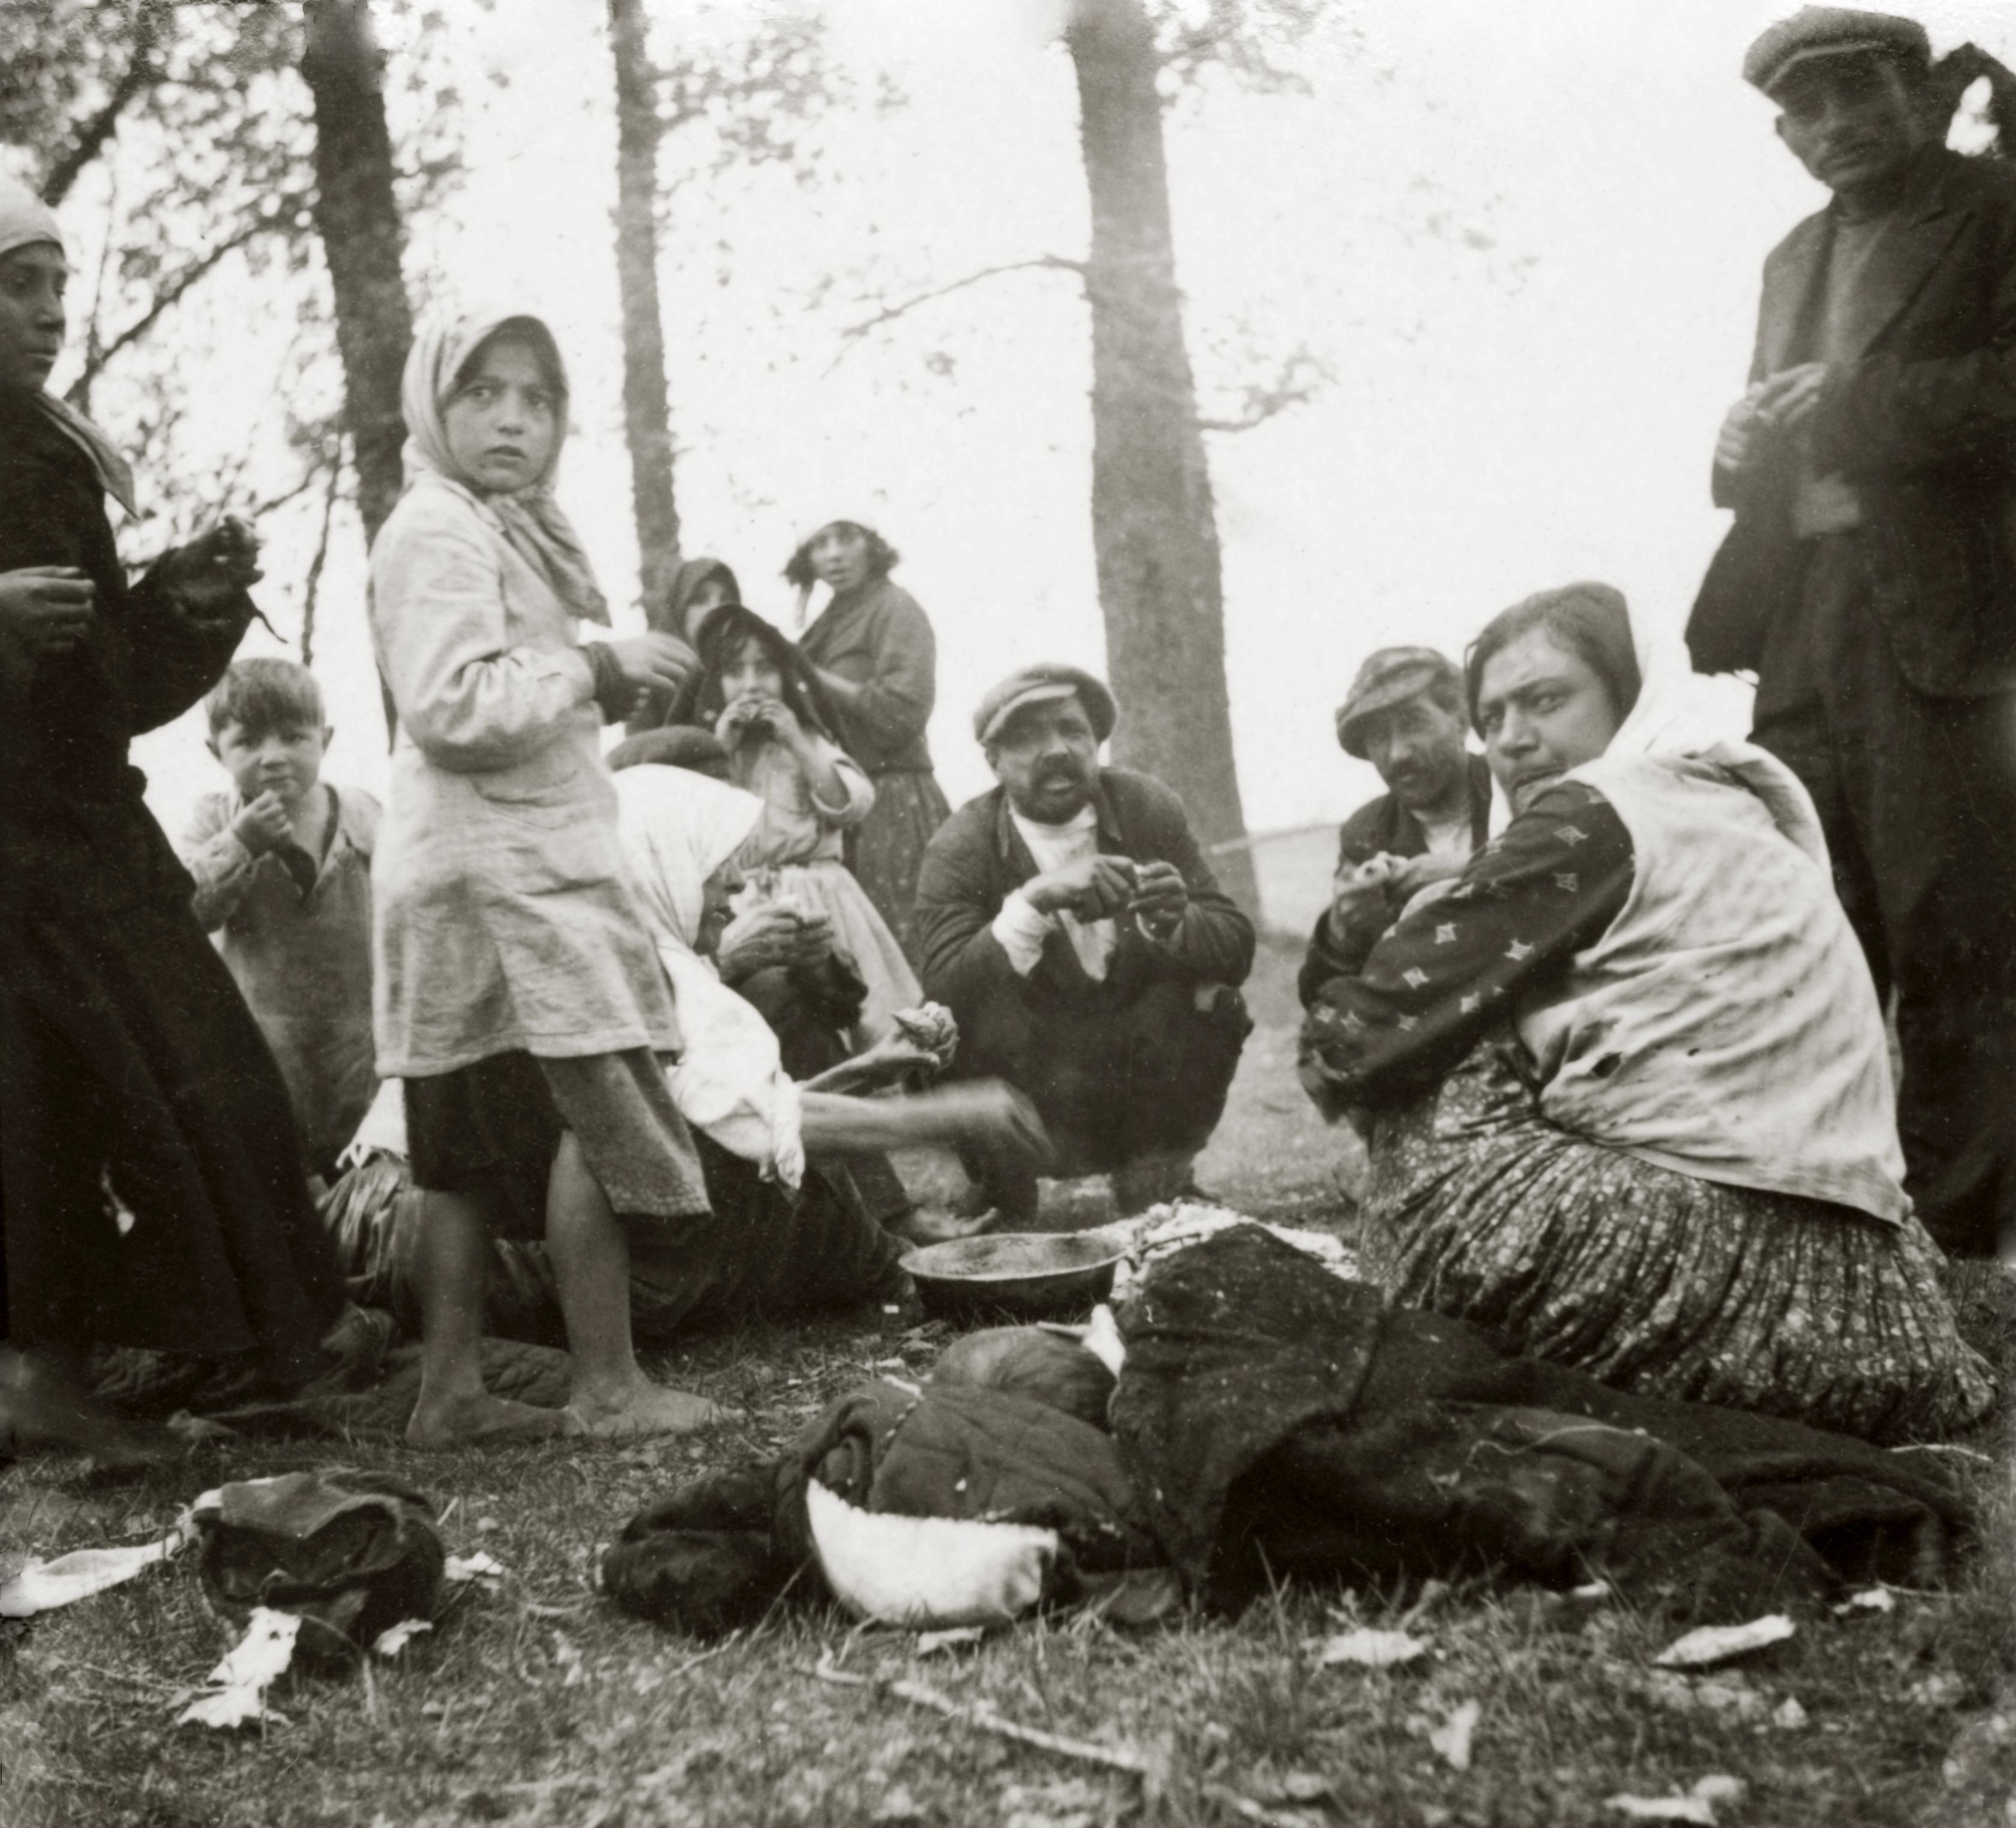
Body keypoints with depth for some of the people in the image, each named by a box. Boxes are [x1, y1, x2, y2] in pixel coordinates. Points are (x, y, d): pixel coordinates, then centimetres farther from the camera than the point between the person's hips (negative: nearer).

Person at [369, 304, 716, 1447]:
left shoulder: (504, 528, 22)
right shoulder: (437, 528, -9)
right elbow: (454, 710, -19)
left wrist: (613, 685, 14)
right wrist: (594, 667, -13)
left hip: (521, 861, 10)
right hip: (502, 868, -10)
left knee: (475, 1140, 9)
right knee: (598, 1105, -10)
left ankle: (451, 1390, 14)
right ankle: (608, 1385, -5)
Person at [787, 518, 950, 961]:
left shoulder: (894, 608, -5)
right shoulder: (833, 617, 18)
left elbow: (902, 712, -17)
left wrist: (816, 676, -11)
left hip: (891, 802, -8)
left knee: (900, 951, -8)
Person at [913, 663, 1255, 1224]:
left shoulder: (1149, 808, -6)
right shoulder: (959, 850, -13)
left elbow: (1236, 948, -8)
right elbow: (944, 990, -26)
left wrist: (1173, 920, -31)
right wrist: (1035, 899, -39)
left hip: (1144, 1086, 3)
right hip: (1029, 1105, -2)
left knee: (1212, 1003, -23)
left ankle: (1156, 1180, -1)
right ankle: (1000, 1202, -5)